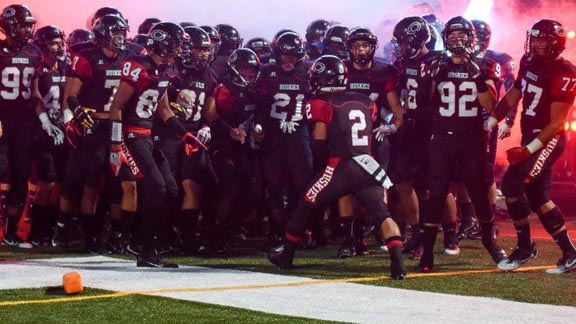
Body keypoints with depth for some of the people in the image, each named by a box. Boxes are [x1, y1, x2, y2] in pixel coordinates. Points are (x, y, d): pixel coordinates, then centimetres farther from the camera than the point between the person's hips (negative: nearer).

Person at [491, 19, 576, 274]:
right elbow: (512, 98, 17)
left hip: (548, 140, -8)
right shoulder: (529, 63, 6)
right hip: (530, 137, 8)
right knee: (538, 198, 10)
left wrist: (529, 150, -22)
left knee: (512, 183, -18)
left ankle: (524, 247, -4)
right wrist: (489, 123, 8)